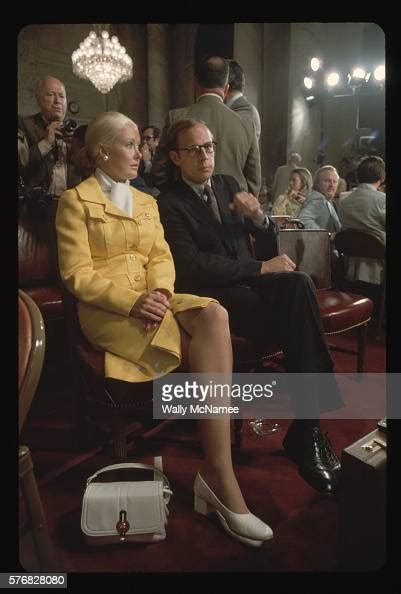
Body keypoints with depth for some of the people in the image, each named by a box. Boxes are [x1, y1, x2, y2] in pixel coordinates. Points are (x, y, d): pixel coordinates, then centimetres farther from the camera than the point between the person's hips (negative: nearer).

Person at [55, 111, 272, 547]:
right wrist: (131, 301, -21)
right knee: (211, 349, -28)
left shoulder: (146, 202, 23)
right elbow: (77, 274, -6)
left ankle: (216, 473, -28)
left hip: (152, 300, 5)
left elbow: (162, 257, 12)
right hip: (106, 310, -5)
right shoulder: (76, 200, 4)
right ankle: (221, 479, -21)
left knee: (214, 315, -28)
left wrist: (160, 292, -12)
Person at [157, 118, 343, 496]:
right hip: (219, 296, -5)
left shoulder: (229, 184, 18)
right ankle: (308, 430, -14)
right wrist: (261, 268, -14)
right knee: (299, 322, -28)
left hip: (252, 283, 5)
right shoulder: (168, 204, 1)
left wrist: (258, 217, -5)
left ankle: (306, 429, -23)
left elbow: (269, 248, 18)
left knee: (299, 283, -29)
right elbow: (192, 265, -13)